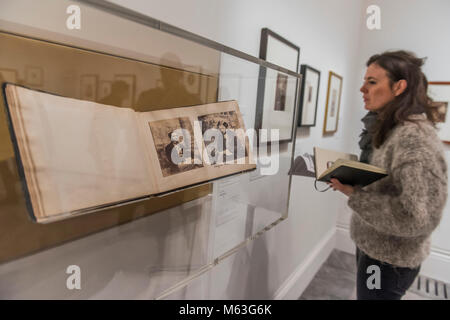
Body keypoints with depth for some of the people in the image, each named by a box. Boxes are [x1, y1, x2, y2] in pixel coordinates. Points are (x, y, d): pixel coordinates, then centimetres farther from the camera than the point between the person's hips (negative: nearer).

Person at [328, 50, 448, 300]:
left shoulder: (415, 137, -25)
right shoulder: (392, 129, 4)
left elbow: (418, 218, -29)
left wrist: (353, 193, -26)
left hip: (389, 260, -8)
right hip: (371, 246, 8)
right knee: (364, 293, 26)